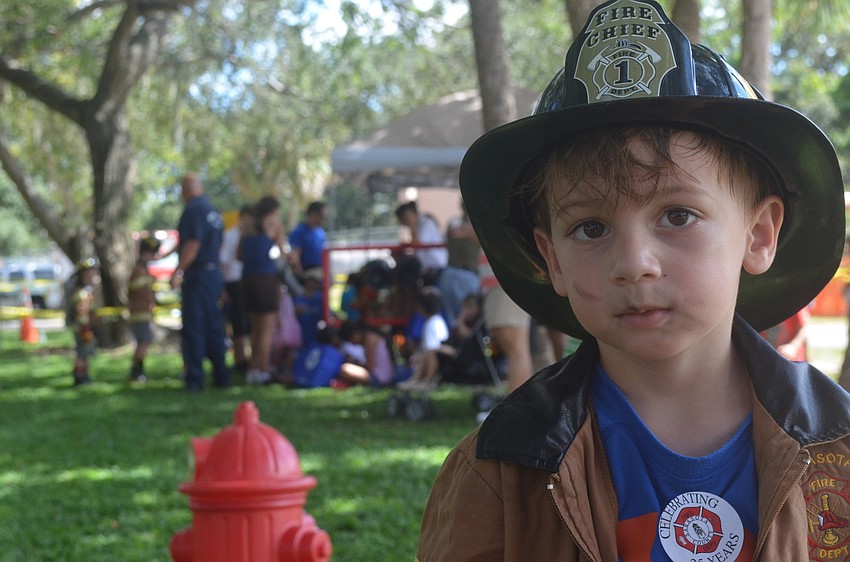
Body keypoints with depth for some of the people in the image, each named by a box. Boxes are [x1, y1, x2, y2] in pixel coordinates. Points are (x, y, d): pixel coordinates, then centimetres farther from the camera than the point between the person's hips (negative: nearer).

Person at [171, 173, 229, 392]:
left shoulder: (193, 210, -12)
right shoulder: (213, 211, 16)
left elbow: (192, 243, -22)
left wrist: (179, 270, -21)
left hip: (197, 275, -9)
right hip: (214, 273, 9)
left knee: (193, 328, -6)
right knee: (213, 327, 13)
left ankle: (194, 378, -7)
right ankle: (220, 376, 15)